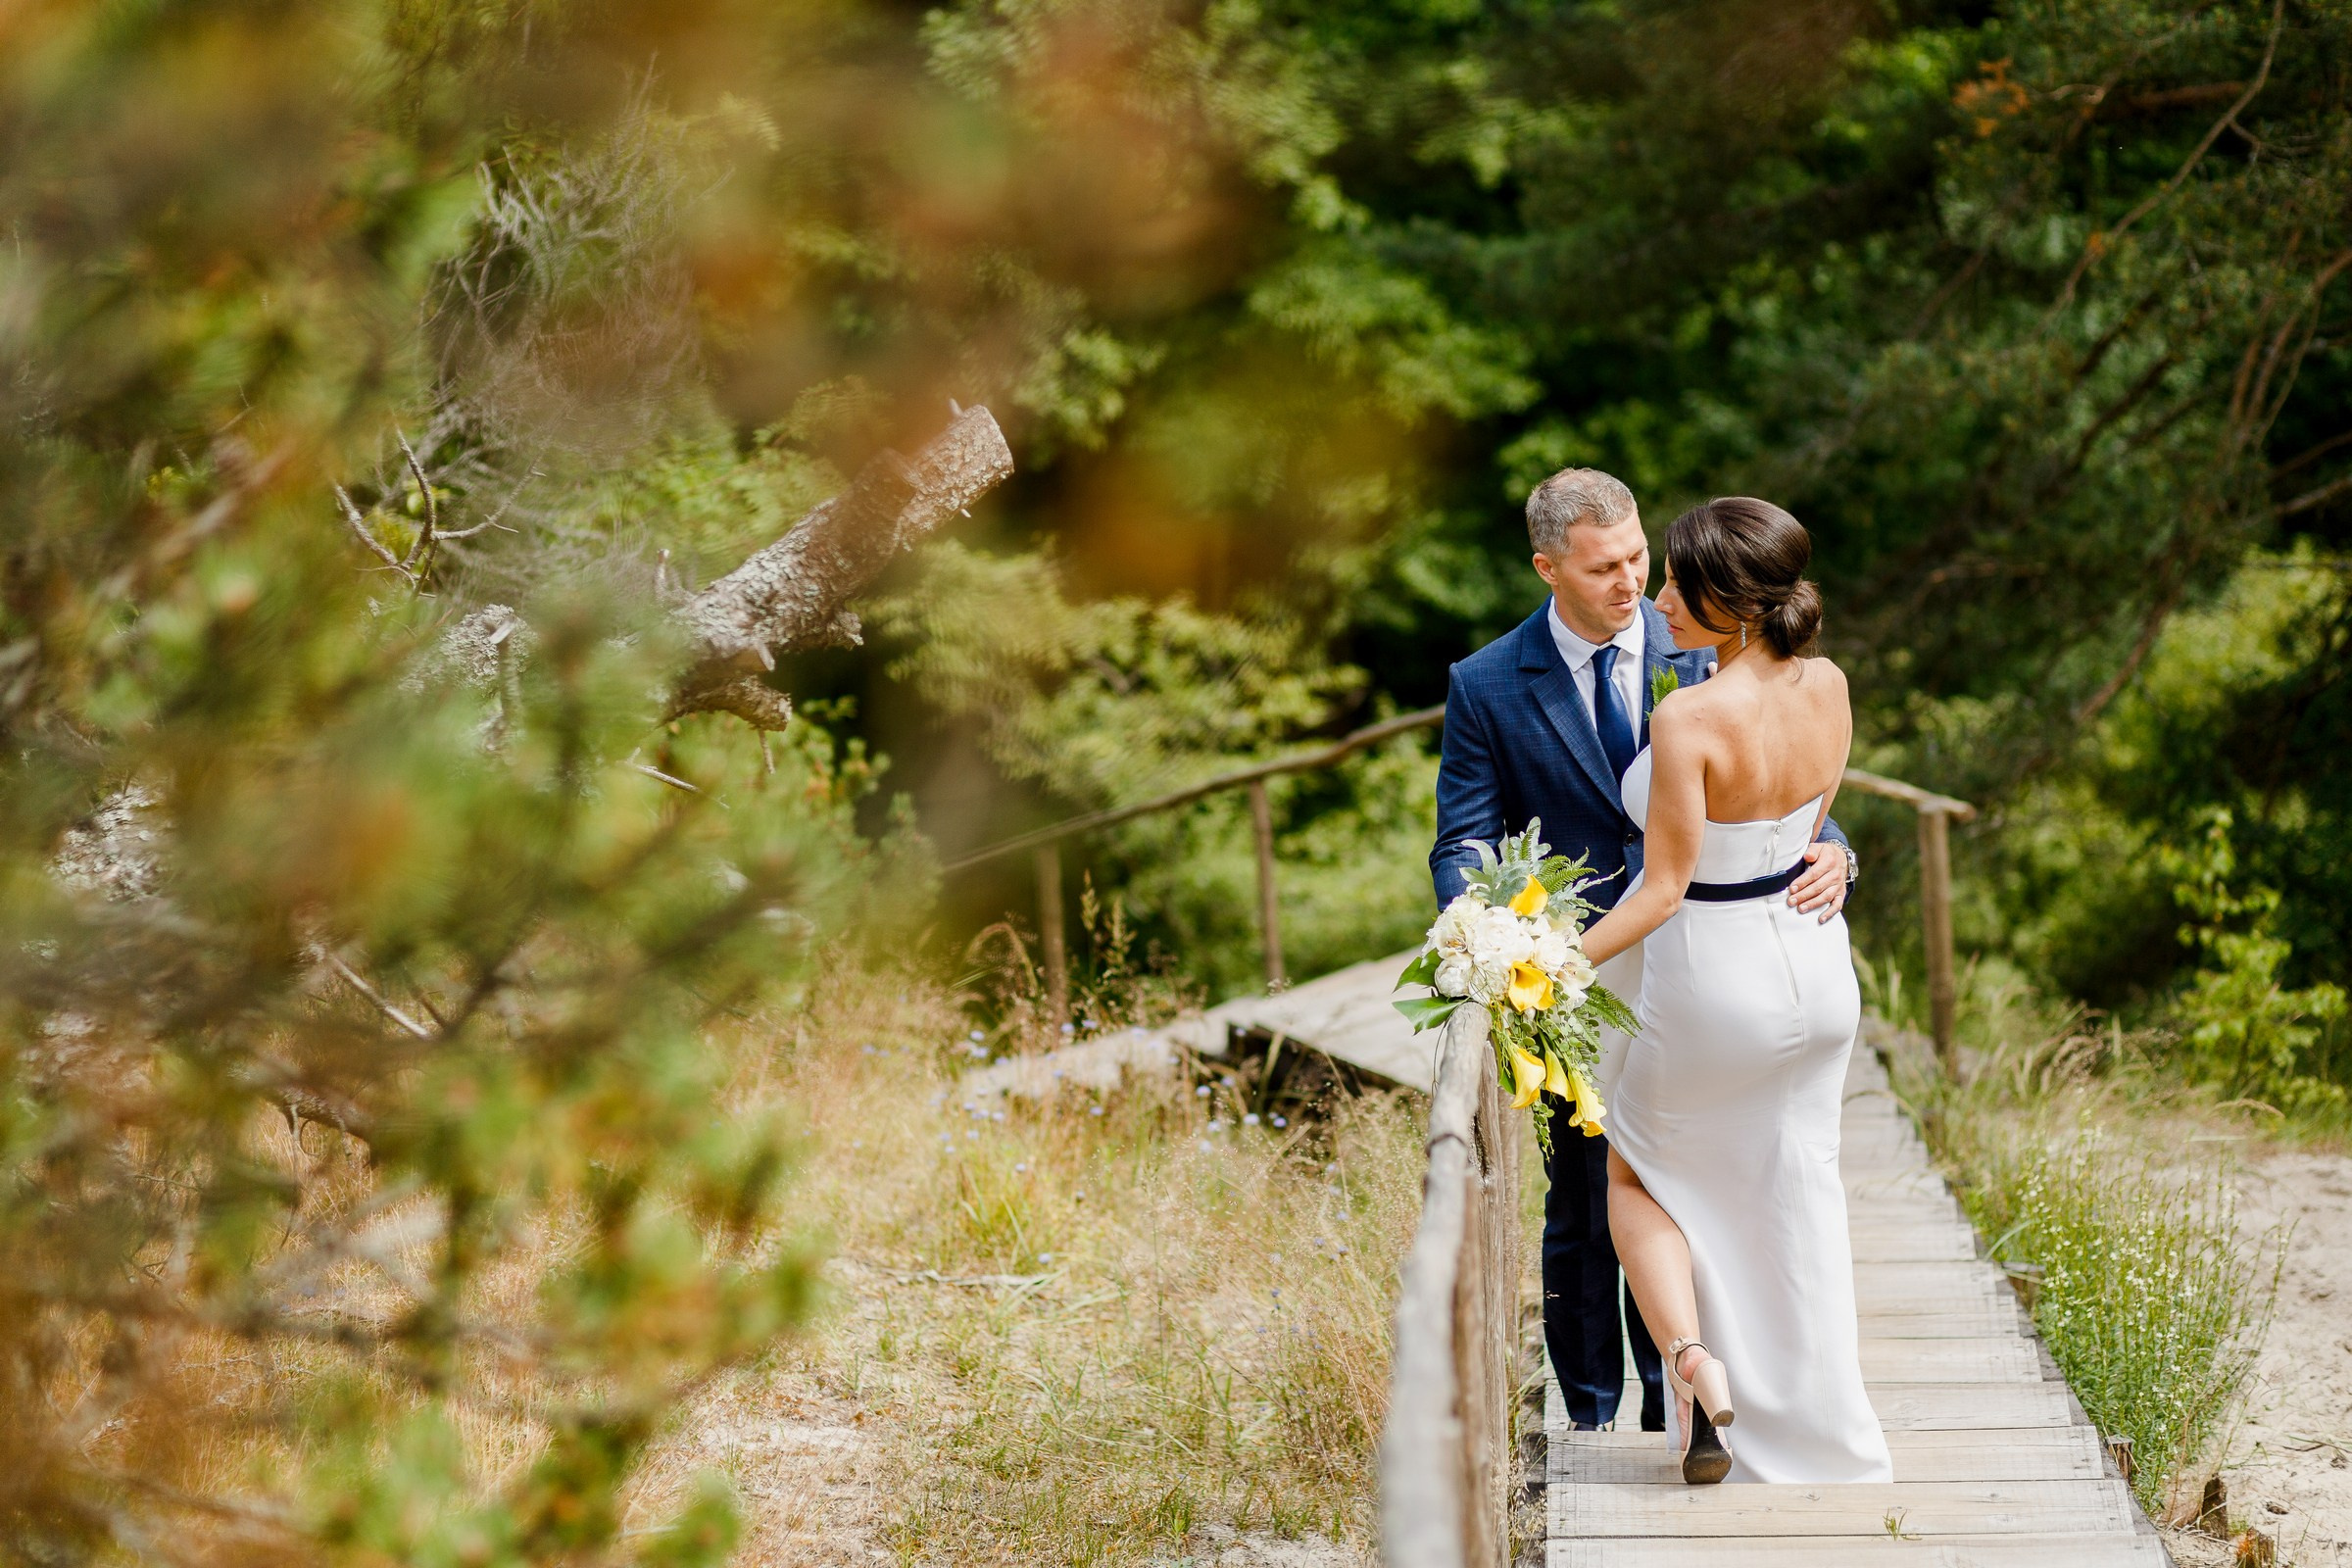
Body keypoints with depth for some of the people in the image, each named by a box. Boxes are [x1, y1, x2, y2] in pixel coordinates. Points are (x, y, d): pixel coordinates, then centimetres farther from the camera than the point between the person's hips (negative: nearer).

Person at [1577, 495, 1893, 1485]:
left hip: (1715, 984, -6)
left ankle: (1692, 1360, -2)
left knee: (1639, 1180, 19)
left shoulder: (1688, 719, -27)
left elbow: (1664, 889, -22)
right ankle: (1827, 1436, 27)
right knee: (1796, 1192, 20)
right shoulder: (1827, 688, -7)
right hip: (1817, 961, 6)